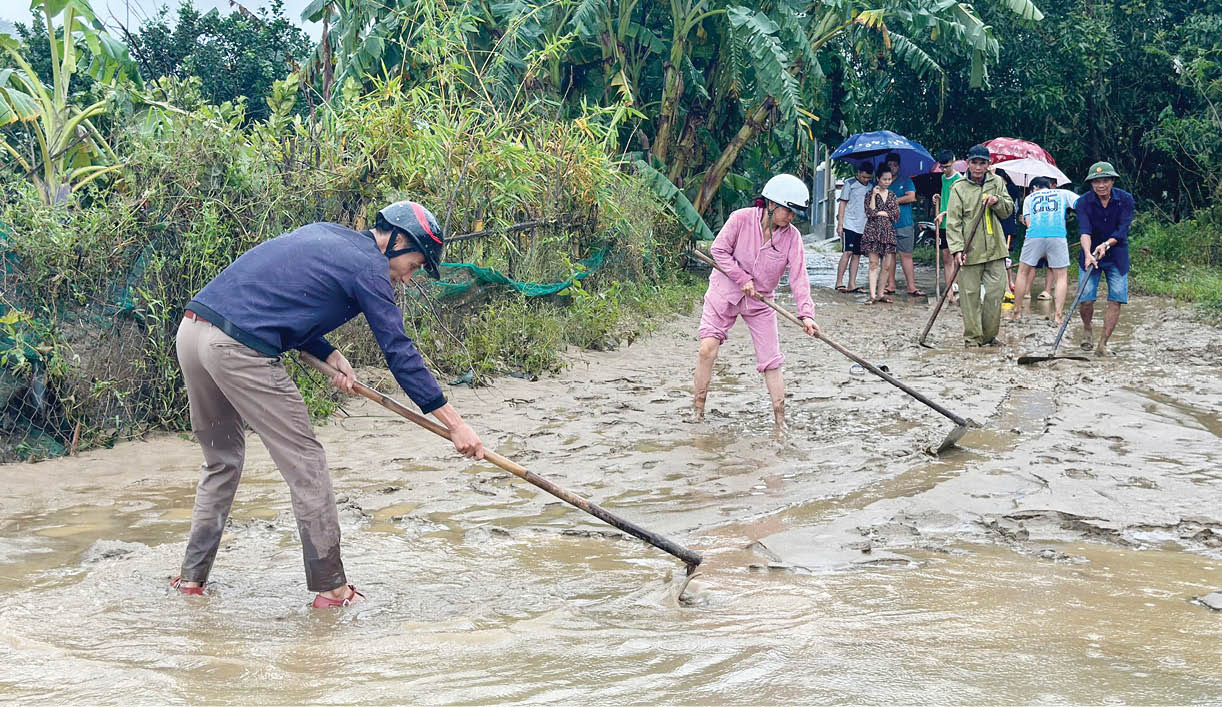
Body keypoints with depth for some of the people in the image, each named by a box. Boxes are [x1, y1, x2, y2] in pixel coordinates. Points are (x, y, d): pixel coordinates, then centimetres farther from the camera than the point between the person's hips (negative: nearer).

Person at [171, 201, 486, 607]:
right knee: (305, 462, 1)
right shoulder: (369, 267, -1)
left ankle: (192, 576, 25)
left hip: (191, 329, 9)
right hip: (239, 351, -9)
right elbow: (400, 352, -4)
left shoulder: (324, 235, 23)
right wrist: (454, 423, -2)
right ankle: (330, 587, 6)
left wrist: (329, 355, 14)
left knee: (221, 461, 22)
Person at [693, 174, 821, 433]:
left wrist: (806, 313, -26)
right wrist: (743, 278, -17)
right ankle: (698, 410, 1)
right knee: (708, 349, -13)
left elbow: (798, 276, -15)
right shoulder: (741, 219, -17)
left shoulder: (792, 236, -10)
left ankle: (780, 421, 8)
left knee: (771, 362, -1)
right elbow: (719, 250, -10)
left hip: (760, 301, 2)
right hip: (725, 292, -2)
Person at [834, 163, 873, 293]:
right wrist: (840, 224, -7)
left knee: (857, 255, 4)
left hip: (863, 227, 5)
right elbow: (843, 204, -1)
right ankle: (839, 282, -8)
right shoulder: (850, 184, -1)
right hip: (849, 225, -5)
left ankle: (852, 284, 6)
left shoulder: (871, 187, 13)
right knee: (848, 252, -11)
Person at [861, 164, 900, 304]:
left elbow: (896, 215, 5)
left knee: (887, 266, 0)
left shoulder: (892, 195, 13)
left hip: (888, 232, 4)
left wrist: (880, 213, -4)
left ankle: (881, 294, 8)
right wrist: (874, 195, -12)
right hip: (873, 231, -4)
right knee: (874, 264, -9)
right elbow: (870, 213, -11)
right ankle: (873, 295, -13)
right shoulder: (870, 194, 2)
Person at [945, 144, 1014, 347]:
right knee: (970, 295, 0)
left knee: (995, 291, 3)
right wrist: (957, 248, -16)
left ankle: (989, 335, 17)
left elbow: (1009, 209, 15)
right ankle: (972, 337, 9)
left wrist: (997, 201, -7)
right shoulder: (959, 188, -2)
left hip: (994, 249, 3)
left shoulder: (997, 182, 9)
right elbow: (953, 221, -6)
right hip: (970, 251, -3)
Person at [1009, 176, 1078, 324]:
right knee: (1061, 276, 9)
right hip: (1058, 235, -1)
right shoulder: (1063, 194, 25)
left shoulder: (1029, 198, 27)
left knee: (1023, 272, 16)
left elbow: (1028, 222, 17)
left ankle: (1017, 311, 19)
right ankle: (1058, 315, 0)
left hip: (1034, 235, 1)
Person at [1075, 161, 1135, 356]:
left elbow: (1123, 229, -16)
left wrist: (1106, 244, -34)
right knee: (1086, 299, -9)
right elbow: (1085, 231, -23)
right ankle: (1087, 328, 23)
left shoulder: (1125, 199, -8)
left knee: (1116, 300, -7)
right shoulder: (1084, 202, -10)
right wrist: (1088, 254, -41)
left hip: (1117, 256, 1)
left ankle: (1103, 343, 4)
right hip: (1091, 254, -1)